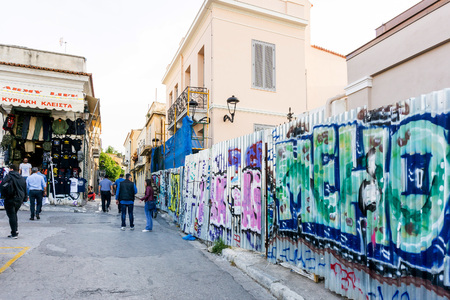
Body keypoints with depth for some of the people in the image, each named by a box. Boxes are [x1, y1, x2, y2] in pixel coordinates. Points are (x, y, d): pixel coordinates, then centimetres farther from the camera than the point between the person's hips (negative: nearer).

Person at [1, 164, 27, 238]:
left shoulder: (9, 177, -7)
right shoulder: (22, 178, 12)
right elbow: (25, 190, 14)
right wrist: (23, 199, 18)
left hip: (10, 199, -6)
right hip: (19, 200, 6)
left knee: (11, 215, 0)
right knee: (14, 214, 22)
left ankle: (14, 233, -1)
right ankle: (15, 229, 17)